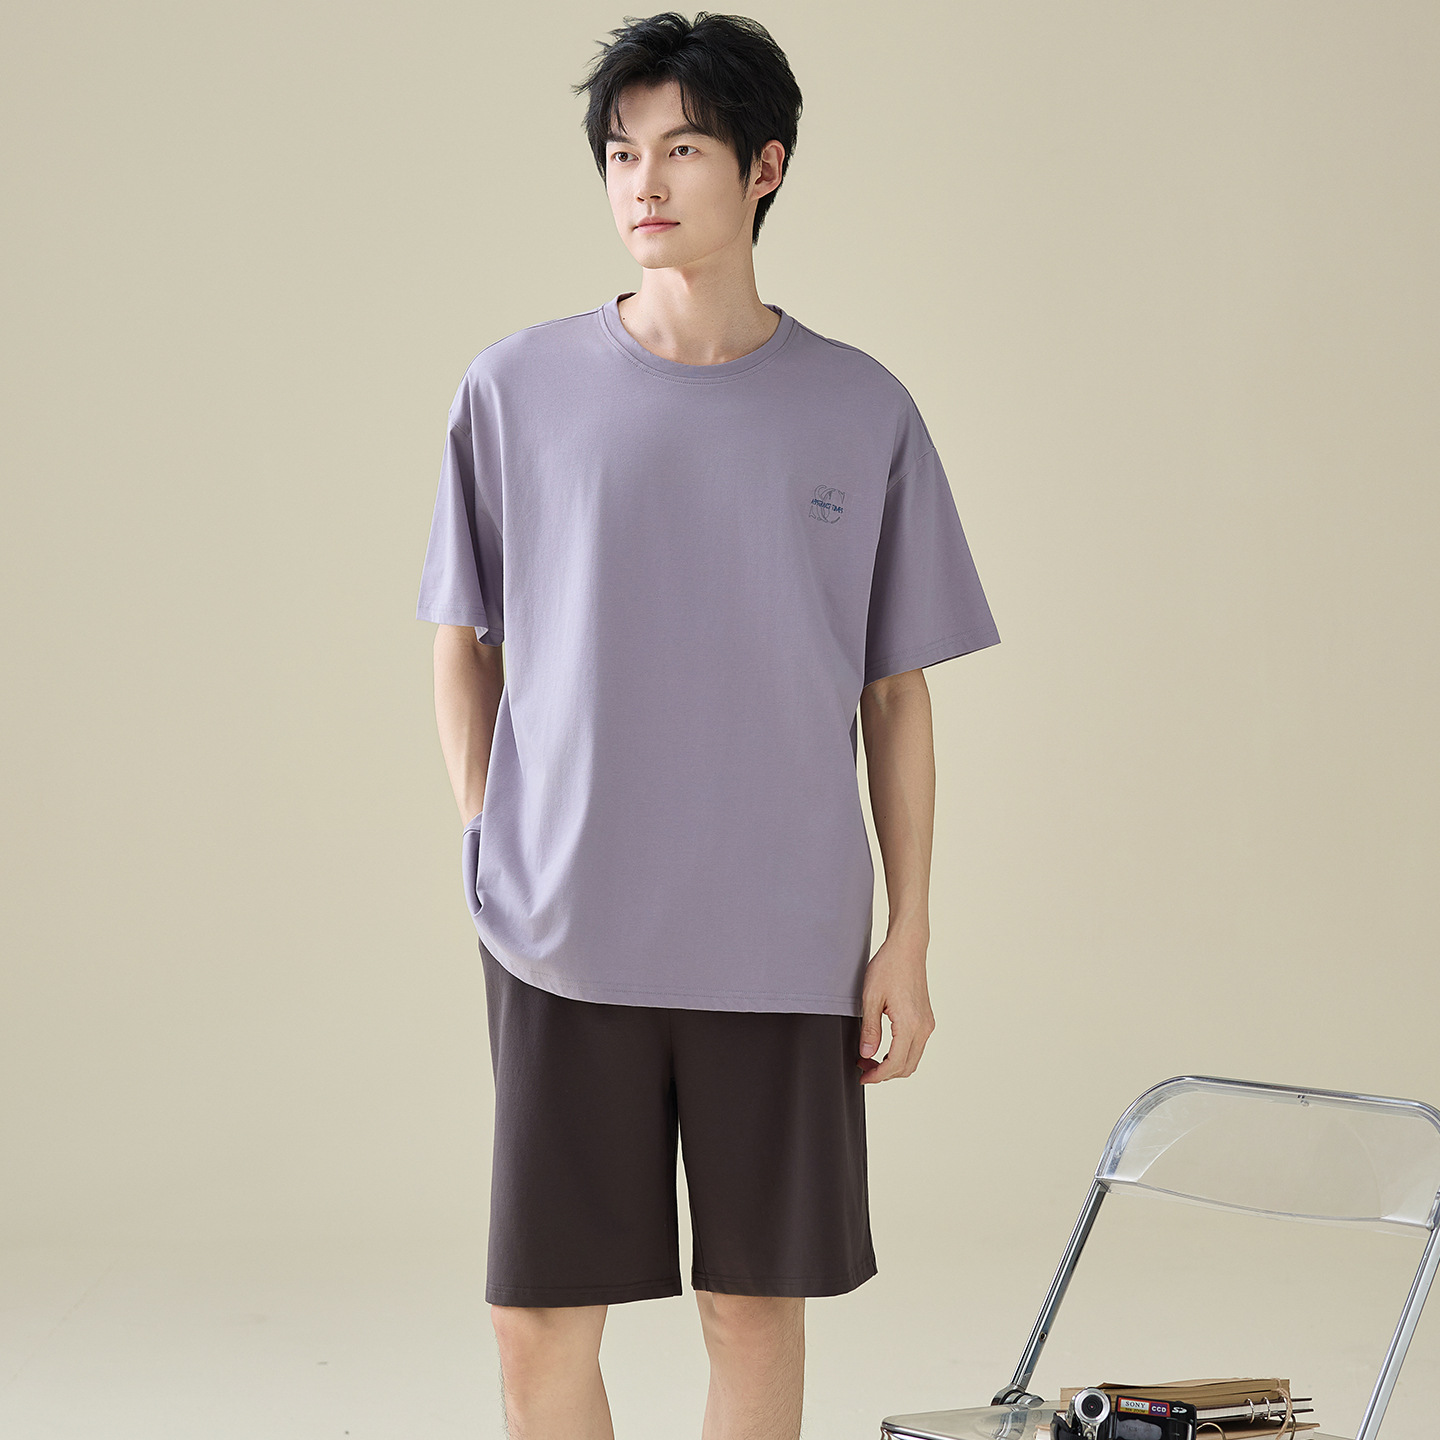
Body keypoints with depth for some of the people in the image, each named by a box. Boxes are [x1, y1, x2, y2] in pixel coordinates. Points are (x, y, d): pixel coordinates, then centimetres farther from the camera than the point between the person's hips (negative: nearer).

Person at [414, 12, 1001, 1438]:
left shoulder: (862, 414, 3)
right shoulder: (516, 390, 2)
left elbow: (896, 693, 7)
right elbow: (463, 646, 11)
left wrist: (910, 935, 4)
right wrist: (495, 863, 2)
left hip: (787, 946, 0)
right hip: (563, 942, 0)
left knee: (756, 1309, 7)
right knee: (539, 1318, 1)